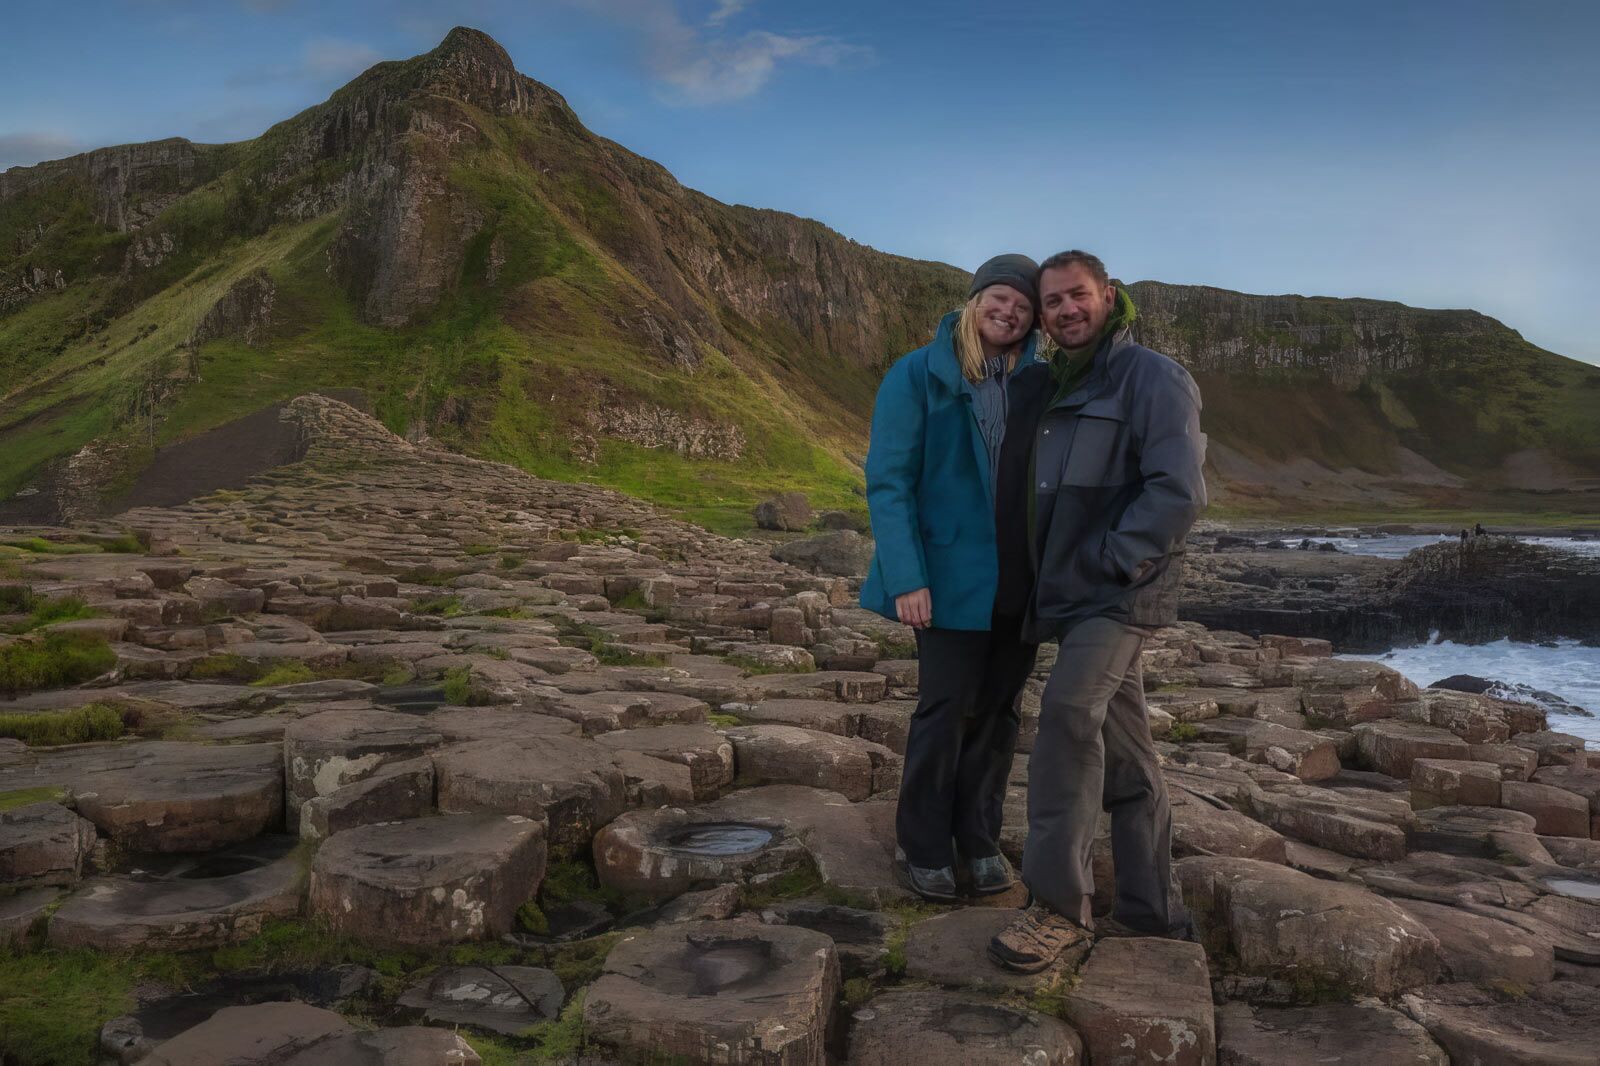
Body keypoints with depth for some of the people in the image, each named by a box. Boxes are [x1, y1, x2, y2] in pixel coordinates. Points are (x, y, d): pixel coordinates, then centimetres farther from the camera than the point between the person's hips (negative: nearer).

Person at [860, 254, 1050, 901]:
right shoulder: (917, 375, -4)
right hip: (953, 574, -4)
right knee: (947, 707, -1)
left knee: (999, 708, 11)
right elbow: (888, 480, -8)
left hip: (1023, 577, 4)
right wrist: (906, 578, -15)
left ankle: (979, 838, 25)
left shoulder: (1041, 383, 7)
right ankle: (922, 847, 15)